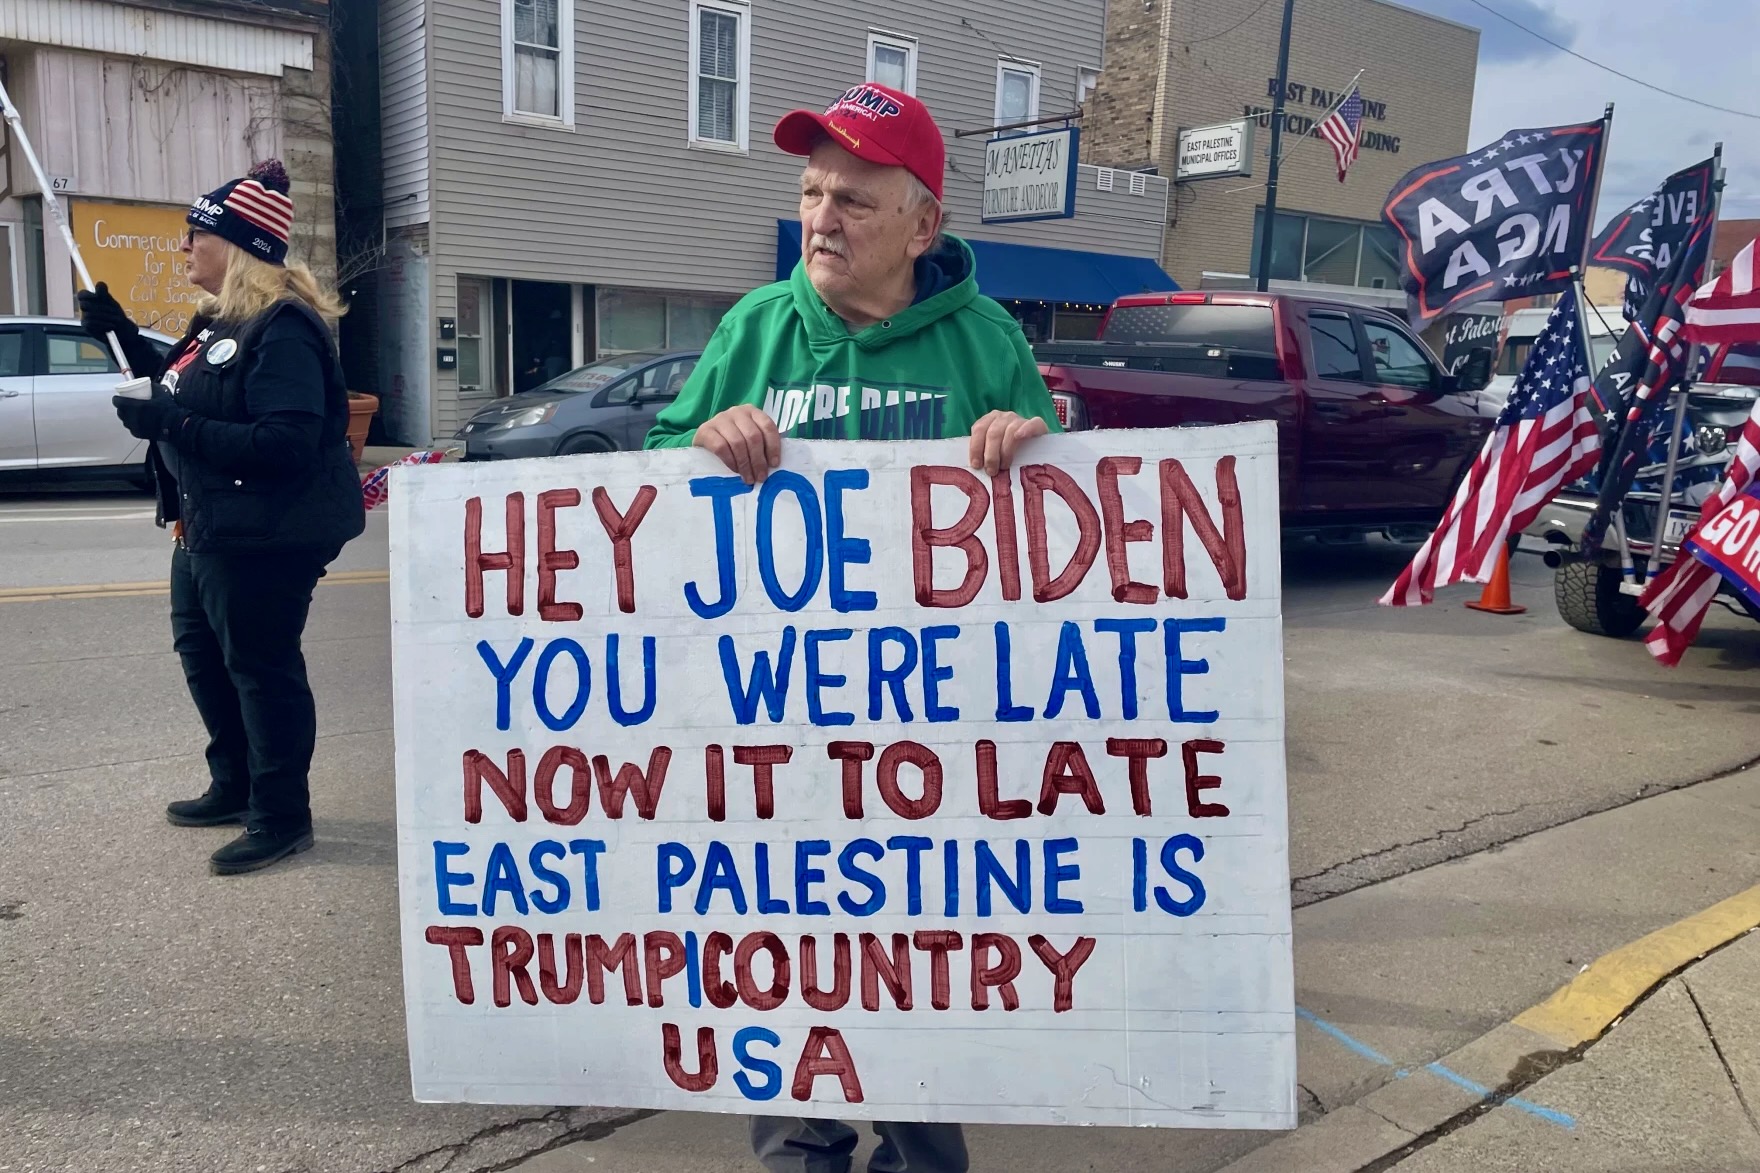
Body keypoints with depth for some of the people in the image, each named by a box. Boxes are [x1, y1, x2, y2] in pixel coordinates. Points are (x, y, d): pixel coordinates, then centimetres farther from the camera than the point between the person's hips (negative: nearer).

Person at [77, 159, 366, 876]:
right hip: (209, 527, 11)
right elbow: (186, 389, 25)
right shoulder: (220, 320, 12)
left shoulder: (282, 330, -21)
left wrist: (173, 426, -29)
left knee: (261, 668, -1)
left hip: (265, 537, -11)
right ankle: (236, 786, 38)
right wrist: (122, 335, 16)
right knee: (201, 653, 22)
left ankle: (281, 816, 13)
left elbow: (286, 443, -30)